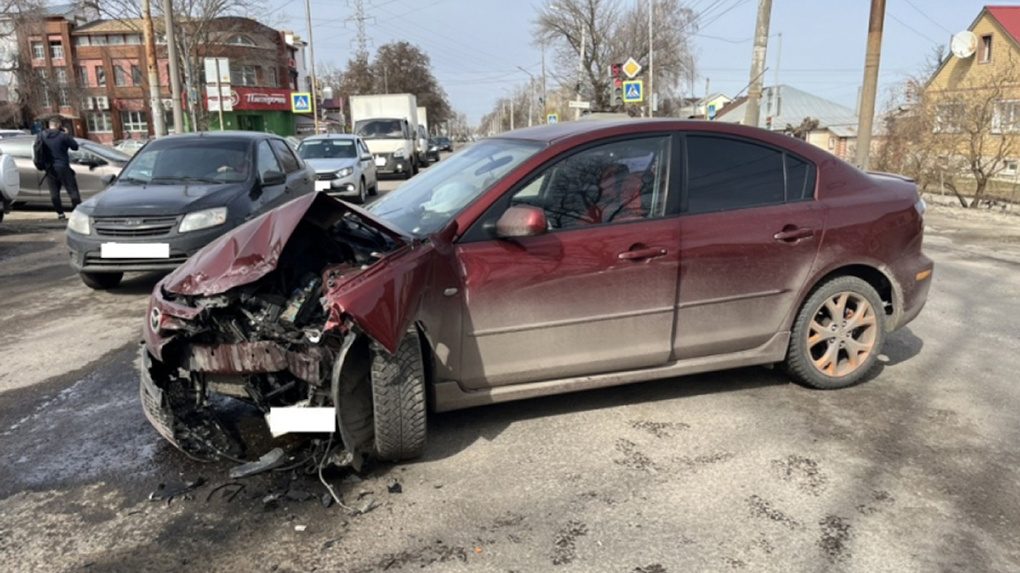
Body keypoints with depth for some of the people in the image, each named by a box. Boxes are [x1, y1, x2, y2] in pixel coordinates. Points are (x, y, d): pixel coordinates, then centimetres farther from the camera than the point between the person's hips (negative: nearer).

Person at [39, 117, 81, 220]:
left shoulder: (42, 135, 3)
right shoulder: (63, 136, -13)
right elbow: (75, 146, -4)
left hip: (50, 168, 5)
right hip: (62, 167, -5)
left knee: (54, 192, 10)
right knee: (72, 190, -1)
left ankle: (60, 213, 12)